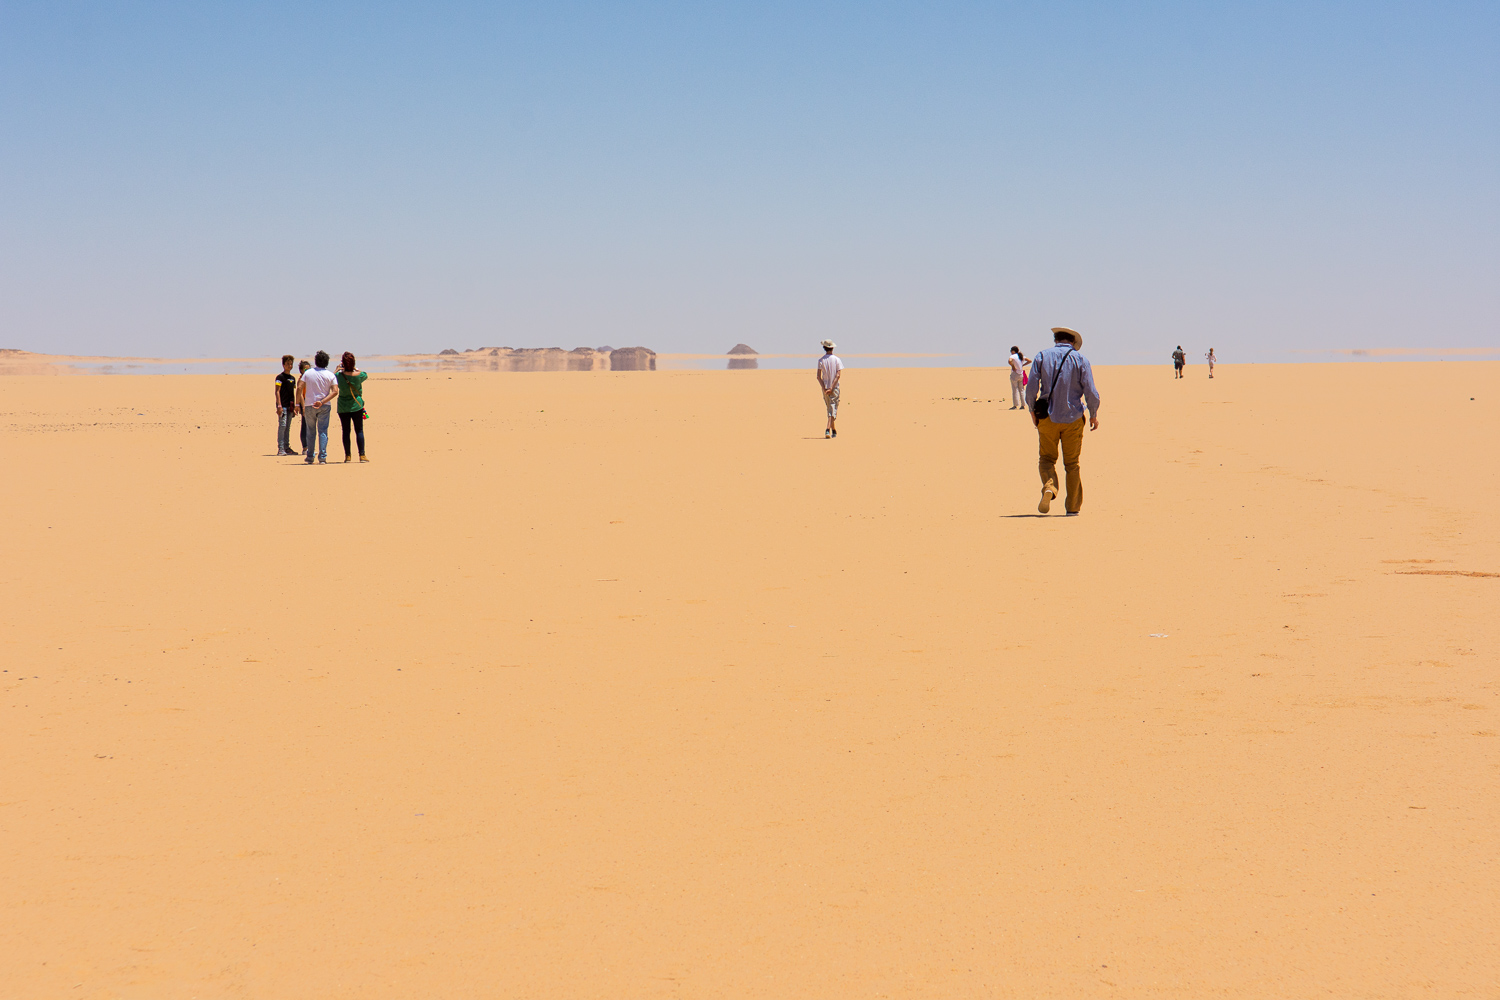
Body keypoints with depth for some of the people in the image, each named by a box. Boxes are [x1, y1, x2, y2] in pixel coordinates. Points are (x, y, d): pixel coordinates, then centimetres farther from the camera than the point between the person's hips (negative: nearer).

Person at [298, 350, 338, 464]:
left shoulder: (308, 373, 0)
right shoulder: (330, 375, -2)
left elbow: (300, 389, -4)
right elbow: (335, 391, -12)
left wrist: (301, 405, 0)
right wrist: (322, 402, -16)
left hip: (309, 406, 1)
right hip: (324, 407, -1)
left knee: (311, 432, 12)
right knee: (323, 431, 1)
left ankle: (309, 457, 16)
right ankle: (322, 457, -8)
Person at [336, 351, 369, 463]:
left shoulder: (338, 376, -12)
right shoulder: (359, 375, -10)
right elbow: (366, 374, 13)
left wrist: (338, 369, 17)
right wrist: (354, 368, 16)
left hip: (343, 407, 0)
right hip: (356, 406, 0)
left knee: (346, 431, 7)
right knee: (359, 431, 5)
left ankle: (347, 455, 7)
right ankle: (362, 455, 0)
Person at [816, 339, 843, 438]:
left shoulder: (821, 360, -1)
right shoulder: (837, 360, -4)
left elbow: (819, 376, -8)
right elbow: (838, 375, -12)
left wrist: (824, 388, -9)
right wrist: (831, 388, -13)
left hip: (825, 388, 2)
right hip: (834, 387, -2)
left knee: (829, 408, 16)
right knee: (833, 409, -4)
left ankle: (834, 430, 23)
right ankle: (828, 429, -21)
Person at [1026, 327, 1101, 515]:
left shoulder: (1041, 357, 1)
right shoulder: (1080, 360, -1)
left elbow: (1031, 387, -5)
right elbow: (1091, 392, -6)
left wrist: (1033, 411, 8)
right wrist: (1093, 415, 8)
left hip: (1048, 417, 0)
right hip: (1073, 419, 0)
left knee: (1047, 458, 10)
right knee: (1072, 463, 10)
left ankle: (1049, 487, -18)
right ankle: (1073, 506, 12)